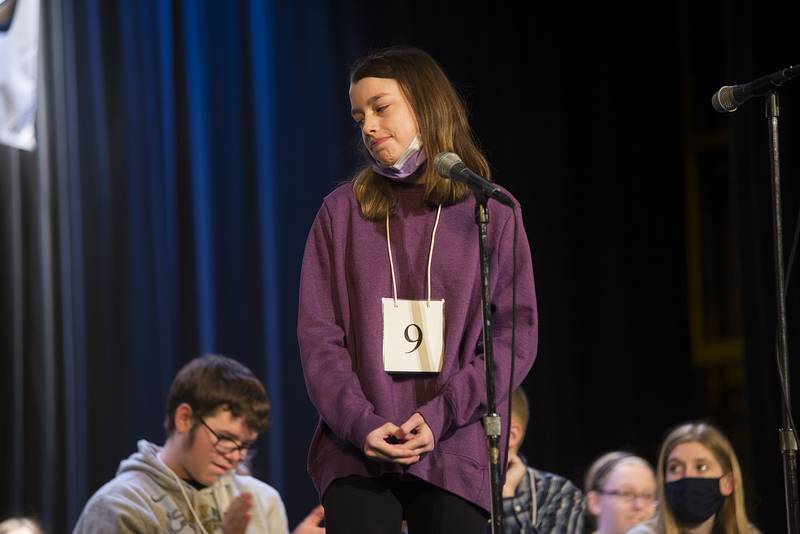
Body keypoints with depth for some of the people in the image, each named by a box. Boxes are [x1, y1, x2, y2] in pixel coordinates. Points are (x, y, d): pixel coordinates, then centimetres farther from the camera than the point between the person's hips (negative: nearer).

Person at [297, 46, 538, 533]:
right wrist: (360, 424, -13)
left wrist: (440, 416, -13)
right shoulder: (343, 212, 8)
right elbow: (318, 334, 3)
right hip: (356, 453, 1)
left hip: (454, 452, -1)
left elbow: (517, 333, 0)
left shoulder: (492, 213, 5)